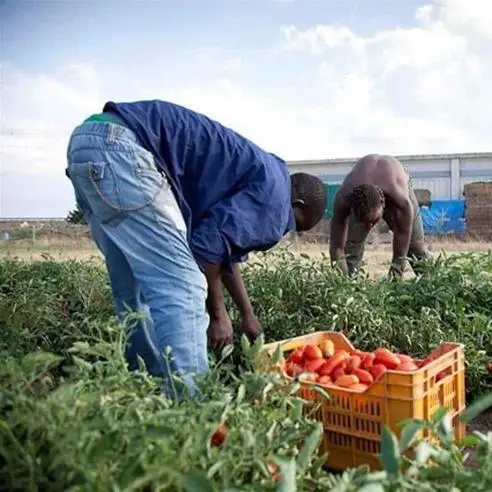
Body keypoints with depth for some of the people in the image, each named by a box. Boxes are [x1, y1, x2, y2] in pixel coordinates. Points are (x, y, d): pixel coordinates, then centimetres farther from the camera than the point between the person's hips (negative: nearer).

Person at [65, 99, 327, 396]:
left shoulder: (255, 173, 27)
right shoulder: (274, 188, -1)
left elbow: (225, 245, 37)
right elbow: (210, 241, -13)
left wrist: (248, 315, 45)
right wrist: (217, 313, 2)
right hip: (120, 147, -10)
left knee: (135, 290, 15)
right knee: (182, 287, -10)